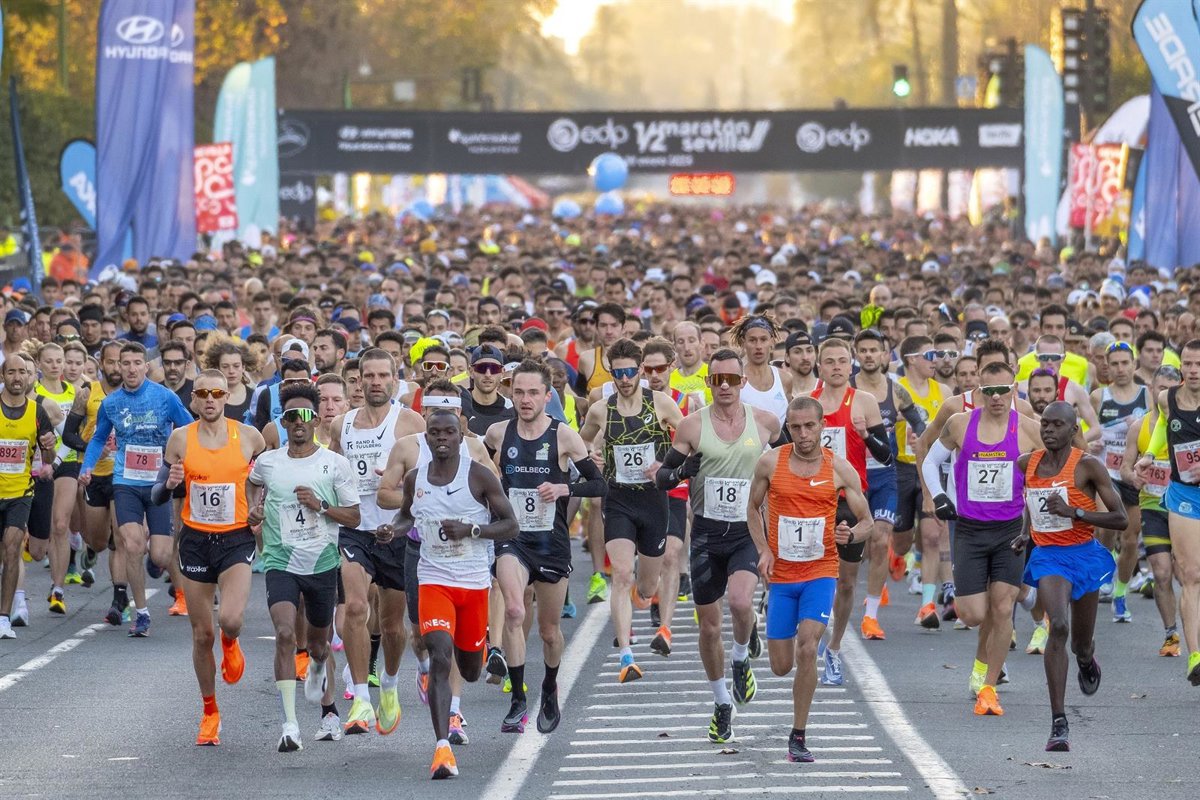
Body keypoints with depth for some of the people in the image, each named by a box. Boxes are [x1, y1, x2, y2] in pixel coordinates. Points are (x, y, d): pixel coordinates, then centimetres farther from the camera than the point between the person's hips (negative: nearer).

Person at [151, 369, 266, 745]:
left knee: (231, 619, -23)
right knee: (201, 635, 6)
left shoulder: (249, 437, -2)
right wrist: (170, 484, -16)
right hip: (195, 541, 2)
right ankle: (210, 713, 22)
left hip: (236, 539, -2)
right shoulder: (180, 438, 0)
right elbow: (157, 496, 6)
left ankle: (231, 644, 15)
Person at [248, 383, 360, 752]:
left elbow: (354, 517, -1)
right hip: (281, 562, -1)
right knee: (285, 634, -22)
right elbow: (255, 482, 26)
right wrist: (253, 508, 8)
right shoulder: (267, 462, 1)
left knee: (319, 640, 19)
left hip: (322, 563, 1)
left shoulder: (335, 464, -4)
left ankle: (317, 669, 60)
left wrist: (320, 505, -16)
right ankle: (289, 725, -25)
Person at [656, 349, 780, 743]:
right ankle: (722, 703, 25)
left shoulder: (765, 422, 0)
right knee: (709, 626, 6)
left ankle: (742, 659, 4)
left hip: (749, 530, -1)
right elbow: (661, 477, 2)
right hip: (706, 532, 1)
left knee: (740, 601, -28)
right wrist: (681, 471, -19)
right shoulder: (692, 425, -2)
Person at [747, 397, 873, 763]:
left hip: (821, 571, -2)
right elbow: (753, 509, 12)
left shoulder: (839, 468, -3)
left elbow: (867, 521, 4)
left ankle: (798, 738, -9)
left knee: (807, 647, -20)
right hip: (781, 574, 2)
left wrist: (851, 534, -19)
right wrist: (763, 550, -3)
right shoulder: (770, 462, -2)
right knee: (781, 666, 2)